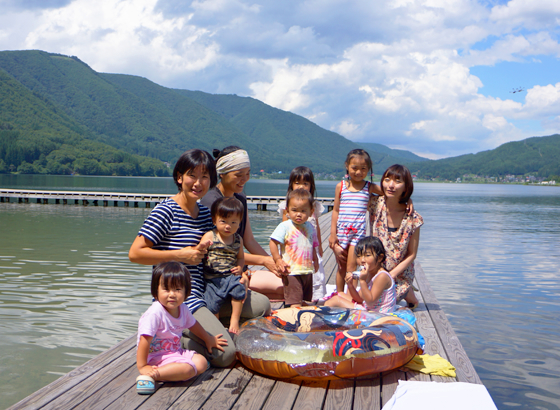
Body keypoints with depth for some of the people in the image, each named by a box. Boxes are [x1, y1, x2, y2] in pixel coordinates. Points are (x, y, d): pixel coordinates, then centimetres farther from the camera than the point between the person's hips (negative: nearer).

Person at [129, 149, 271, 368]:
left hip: (205, 291, 8)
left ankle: (206, 322, 10)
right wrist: (181, 255, -16)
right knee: (225, 353, -18)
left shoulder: (205, 212, 11)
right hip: (178, 299, -8)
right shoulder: (166, 211, -13)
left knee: (261, 305, 8)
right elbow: (135, 253, -17)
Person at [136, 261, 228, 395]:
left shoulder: (182, 309, 1)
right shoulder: (155, 313, -24)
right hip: (156, 356, -9)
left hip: (175, 352, 9)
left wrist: (209, 339, 35)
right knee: (188, 369, -27)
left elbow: (193, 324, 22)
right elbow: (145, 340, -24)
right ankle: (150, 376, -26)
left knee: (201, 362, -6)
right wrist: (142, 366, -26)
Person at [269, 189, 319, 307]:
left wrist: (315, 261, 21)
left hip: (308, 271, 6)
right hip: (291, 272, -6)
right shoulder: (285, 226, -10)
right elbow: (273, 243, -13)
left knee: (305, 300, 17)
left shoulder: (310, 227, 8)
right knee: (295, 302, -9)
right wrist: (278, 260, -18)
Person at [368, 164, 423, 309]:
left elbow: (411, 254, -10)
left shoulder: (413, 219, -17)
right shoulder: (375, 204, -14)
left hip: (400, 273, -2)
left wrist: (391, 275, -18)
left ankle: (411, 297, 21)